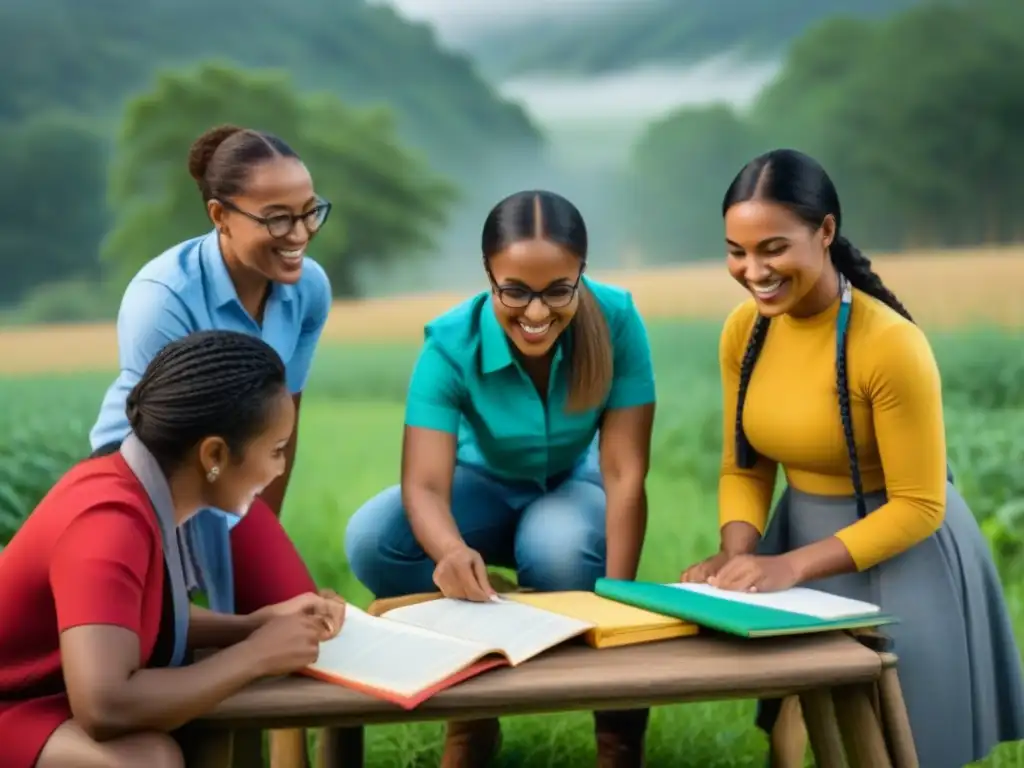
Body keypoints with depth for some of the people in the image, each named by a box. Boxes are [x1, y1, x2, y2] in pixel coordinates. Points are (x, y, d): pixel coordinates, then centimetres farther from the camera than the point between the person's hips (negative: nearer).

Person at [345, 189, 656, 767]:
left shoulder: (616, 320, -27)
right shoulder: (452, 342, -27)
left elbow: (625, 473, -26)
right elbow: (424, 484, -34)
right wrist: (452, 549, -58)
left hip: (577, 485, -1)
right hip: (486, 485, 1)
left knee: (558, 548, -38)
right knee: (372, 539, -29)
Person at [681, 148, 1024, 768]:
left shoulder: (890, 345, -27)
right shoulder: (743, 330, -8)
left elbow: (918, 507, -22)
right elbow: (744, 467, 1)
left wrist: (790, 566, -28)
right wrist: (738, 553, -18)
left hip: (901, 554, -5)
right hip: (803, 535, 6)